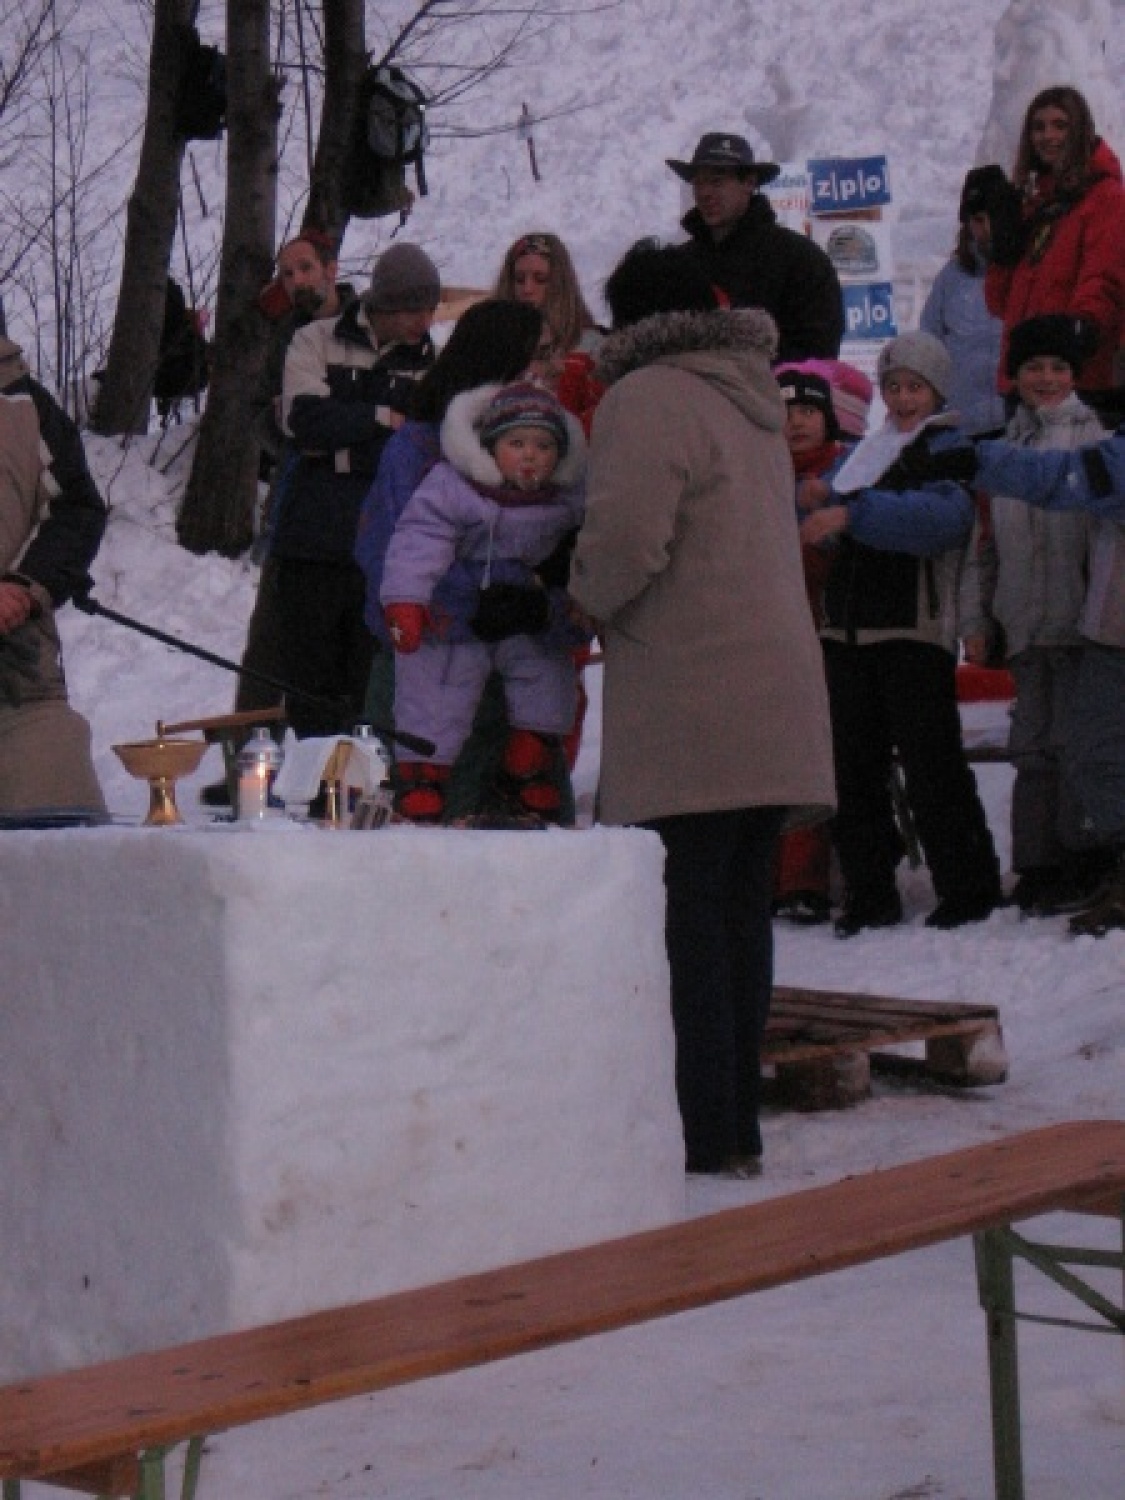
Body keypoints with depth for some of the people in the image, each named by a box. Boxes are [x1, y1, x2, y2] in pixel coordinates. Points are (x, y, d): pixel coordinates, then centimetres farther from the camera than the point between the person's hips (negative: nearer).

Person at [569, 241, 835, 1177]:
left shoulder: (646, 399, -8)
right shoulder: (751, 400, 19)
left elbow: (626, 539, -21)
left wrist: (589, 596, 0)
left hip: (689, 718, -9)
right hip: (777, 704, 9)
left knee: (682, 926, -5)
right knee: (739, 916, 13)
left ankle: (702, 1140, -4)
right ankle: (737, 1132, 18)